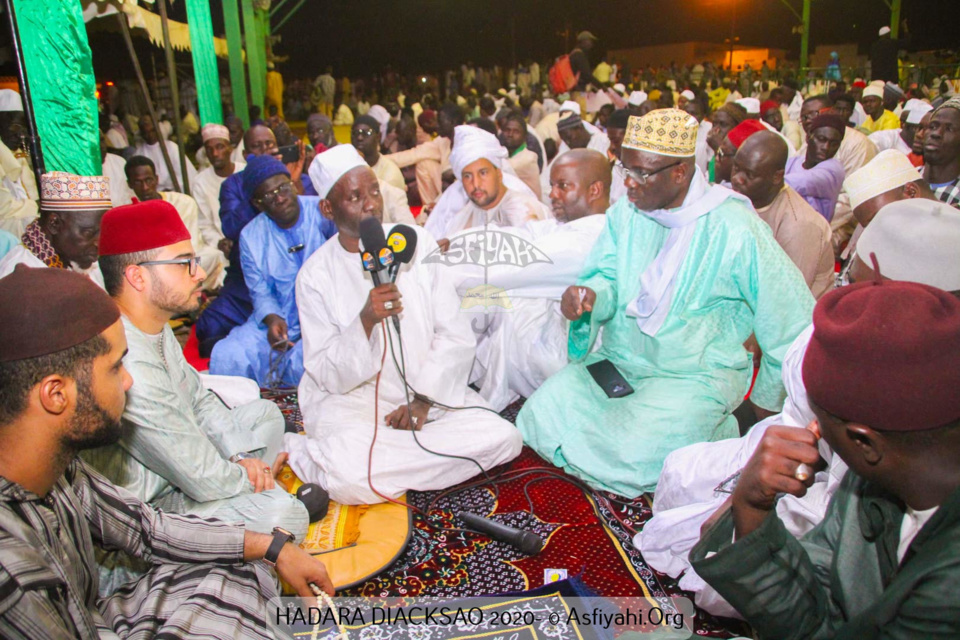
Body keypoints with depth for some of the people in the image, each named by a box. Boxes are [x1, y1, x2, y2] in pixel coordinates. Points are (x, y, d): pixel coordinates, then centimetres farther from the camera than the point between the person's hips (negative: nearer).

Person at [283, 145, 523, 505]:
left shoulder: (416, 243, 2)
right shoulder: (316, 275, -4)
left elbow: (456, 336, 0)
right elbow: (328, 375, -8)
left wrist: (423, 399, -11)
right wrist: (366, 321, -24)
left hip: (429, 391, 4)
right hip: (351, 399, -4)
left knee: (503, 438, -20)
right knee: (352, 478, -33)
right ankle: (299, 453, 1)